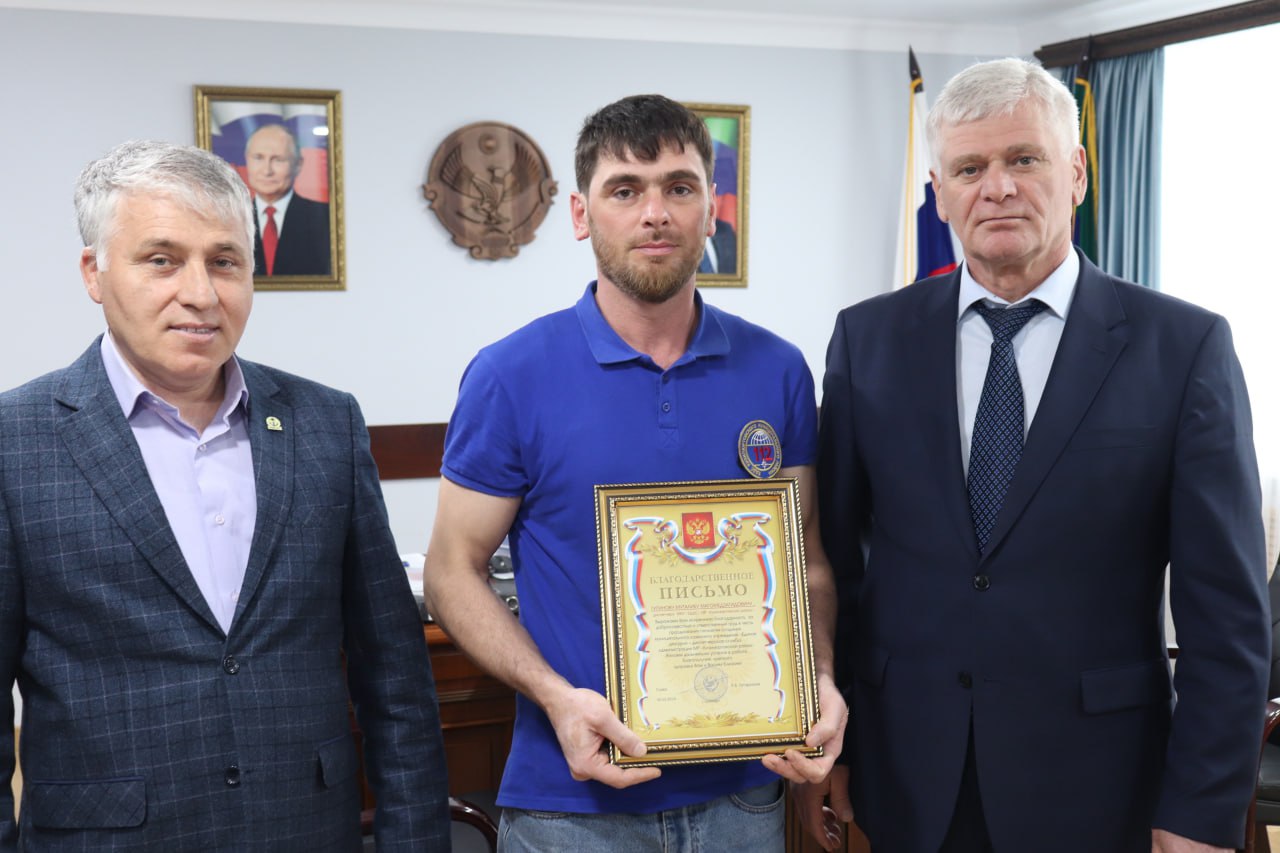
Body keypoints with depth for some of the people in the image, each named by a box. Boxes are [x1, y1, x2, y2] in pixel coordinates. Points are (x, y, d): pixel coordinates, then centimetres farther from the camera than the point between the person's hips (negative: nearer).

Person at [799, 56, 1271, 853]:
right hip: (905, 776, 2)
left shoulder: (1186, 347, -6)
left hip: (1091, 785, -2)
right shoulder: (869, 338, 1)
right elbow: (831, 557, 4)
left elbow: (1225, 608, -6)